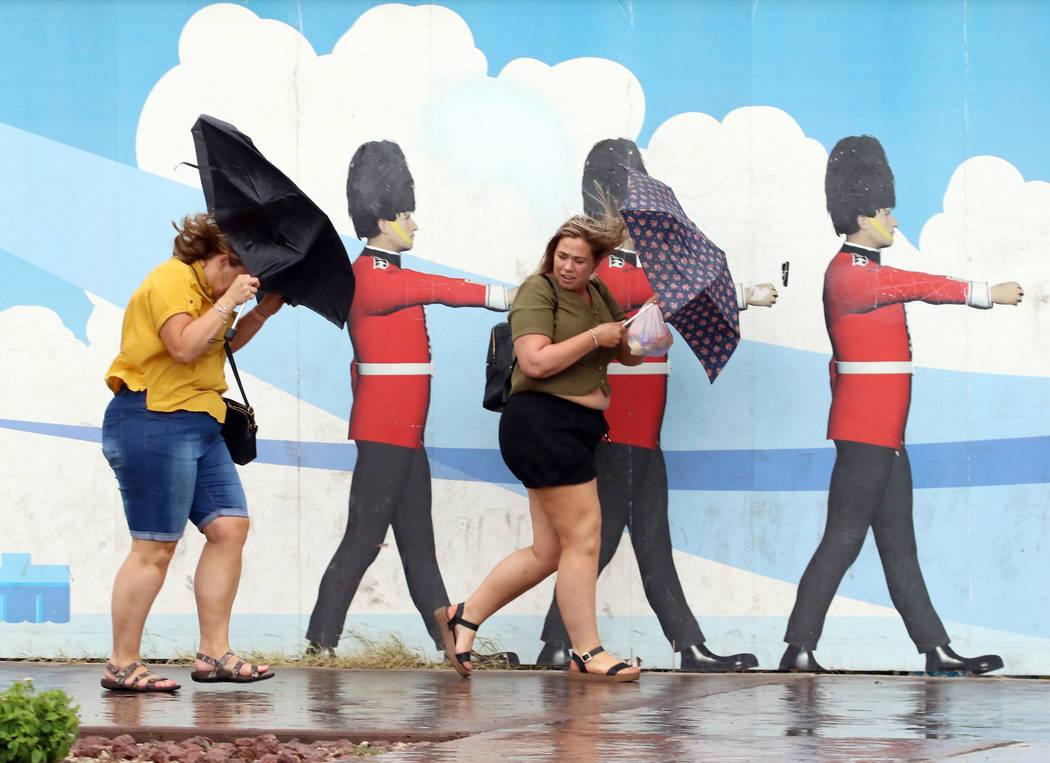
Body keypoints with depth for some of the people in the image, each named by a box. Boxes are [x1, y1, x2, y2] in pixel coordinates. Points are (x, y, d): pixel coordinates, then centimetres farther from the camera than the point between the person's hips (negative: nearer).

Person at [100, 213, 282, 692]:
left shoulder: (207, 291, 19)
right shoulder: (172, 280, -11)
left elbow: (221, 347, 30)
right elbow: (185, 346, -23)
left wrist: (260, 315, 17)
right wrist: (228, 303, -16)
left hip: (199, 426, 10)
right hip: (155, 422, -10)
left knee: (229, 527, 2)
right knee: (155, 546, -9)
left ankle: (214, 653, 6)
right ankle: (122, 665, -3)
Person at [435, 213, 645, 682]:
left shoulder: (597, 294, 18)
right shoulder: (537, 291, -7)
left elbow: (628, 356, 27)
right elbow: (536, 362, -19)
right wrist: (595, 336, -13)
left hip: (575, 432, 9)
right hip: (542, 421, -9)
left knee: (548, 553, 10)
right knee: (583, 539, -9)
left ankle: (463, 617, 19)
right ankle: (587, 654, -4)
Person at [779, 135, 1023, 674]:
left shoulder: (857, 272, 18)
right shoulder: (851, 275, -15)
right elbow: (922, 286, -17)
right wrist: (988, 294, -12)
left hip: (882, 433, 11)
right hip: (867, 432, -11)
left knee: (898, 543, 8)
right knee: (843, 539, -8)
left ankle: (936, 650, 9)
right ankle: (799, 649, -5)